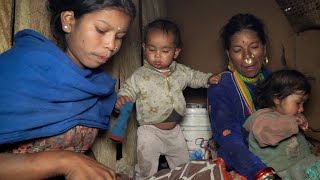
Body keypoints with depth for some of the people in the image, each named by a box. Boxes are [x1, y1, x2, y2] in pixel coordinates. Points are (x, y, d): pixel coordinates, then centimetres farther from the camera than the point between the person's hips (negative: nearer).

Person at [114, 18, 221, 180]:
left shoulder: (181, 71, -2)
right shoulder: (139, 76, -15)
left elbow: (193, 77, 17)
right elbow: (127, 90, -10)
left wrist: (208, 78, 4)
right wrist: (121, 99, -31)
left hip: (174, 130, 5)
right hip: (150, 132, -4)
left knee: (183, 165, 23)